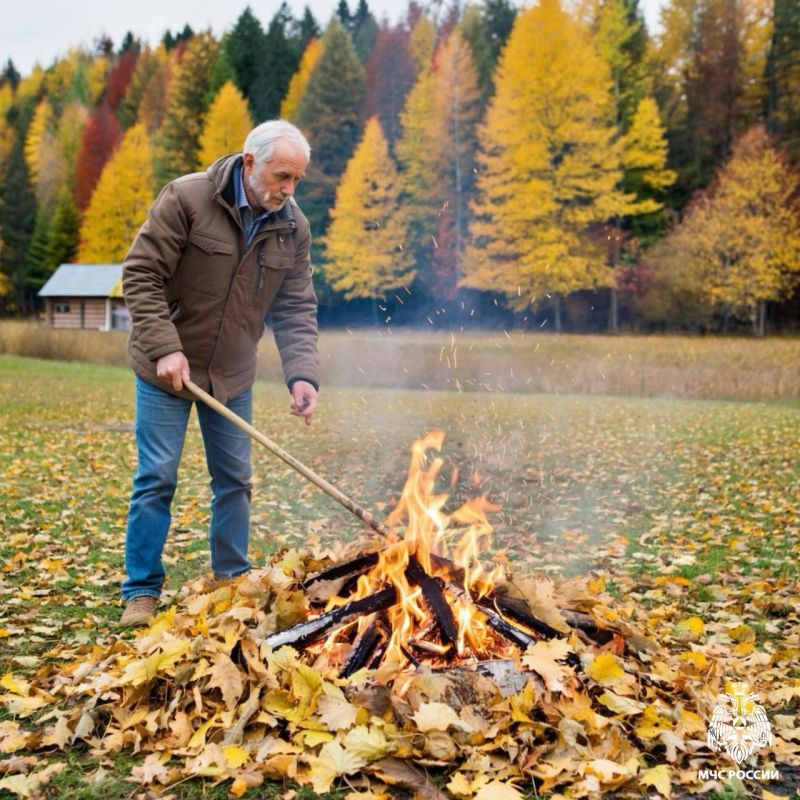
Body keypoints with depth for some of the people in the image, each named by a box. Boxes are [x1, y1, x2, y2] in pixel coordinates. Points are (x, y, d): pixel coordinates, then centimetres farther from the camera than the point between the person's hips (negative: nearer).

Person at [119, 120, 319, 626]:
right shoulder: (186, 199, -18)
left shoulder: (294, 228, -4)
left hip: (233, 374, 4)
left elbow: (296, 310, -3)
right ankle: (142, 590, 11)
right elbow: (141, 275, -17)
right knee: (157, 478, -1)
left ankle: (234, 579, 25)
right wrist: (164, 348, -25)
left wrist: (303, 373, -18)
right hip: (167, 368, -4)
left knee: (235, 479, 10)